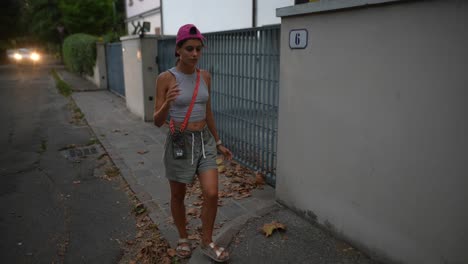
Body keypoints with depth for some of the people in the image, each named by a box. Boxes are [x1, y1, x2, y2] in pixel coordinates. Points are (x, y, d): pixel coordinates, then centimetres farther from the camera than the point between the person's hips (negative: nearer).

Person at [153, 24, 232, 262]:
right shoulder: (165, 78, -12)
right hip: (179, 142, -3)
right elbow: (157, 121, -11)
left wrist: (218, 143, 15)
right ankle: (183, 238, 38)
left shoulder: (205, 76, 2)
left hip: (204, 140, 4)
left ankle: (207, 243, 20)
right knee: (178, 196, 13)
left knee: (212, 194, -4)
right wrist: (167, 103, -32)